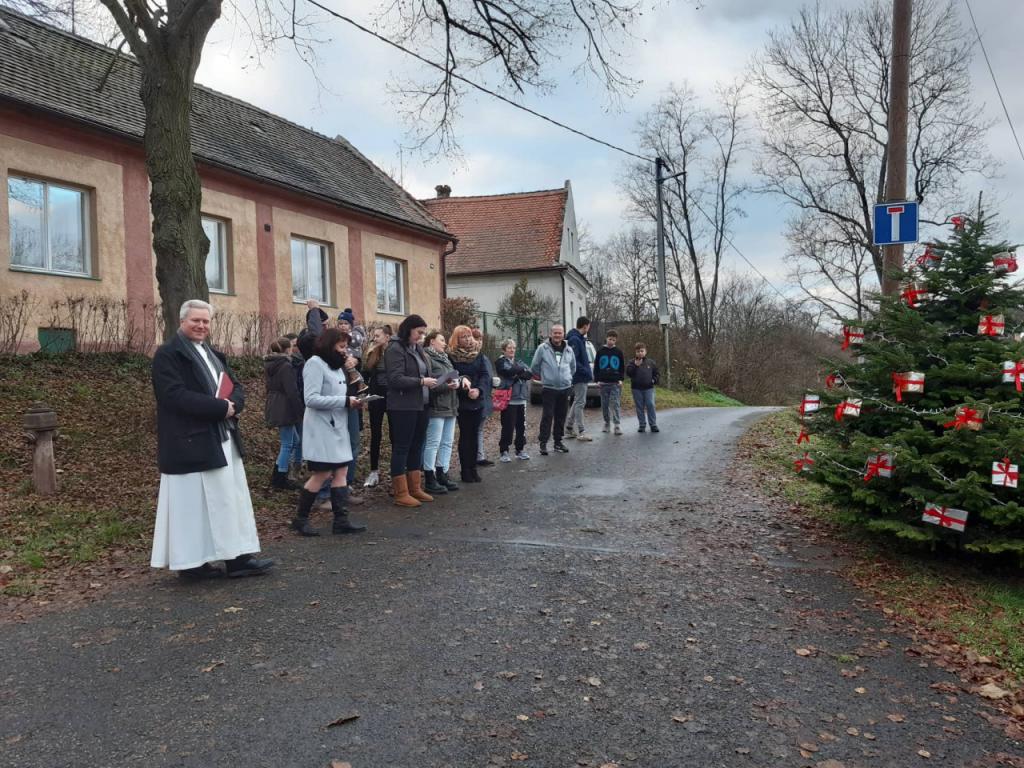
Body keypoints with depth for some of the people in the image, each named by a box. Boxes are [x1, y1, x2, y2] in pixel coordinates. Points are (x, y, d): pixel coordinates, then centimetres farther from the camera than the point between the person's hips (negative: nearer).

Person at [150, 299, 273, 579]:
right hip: (191, 443, -8)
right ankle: (191, 562, 9)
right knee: (194, 503, -1)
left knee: (231, 498, 8)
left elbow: (236, 386, 12)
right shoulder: (168, 354, -8)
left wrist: (232, 404, -11)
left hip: (223, 439, 9)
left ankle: (238, 557, 13)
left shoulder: (212, 353, 18)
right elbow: (176, 395, -20)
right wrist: (220, 407, -20)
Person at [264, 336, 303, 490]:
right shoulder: (286, 366, -17)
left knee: (295, 440, 17)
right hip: (285, 408, -9)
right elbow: (292, 392, -21)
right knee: (287, 444, 1)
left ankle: (277, 476, 23)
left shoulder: (270, 364, 12)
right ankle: (280, 480, 7)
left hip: (274, 407, 9)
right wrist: (300, 411, -16)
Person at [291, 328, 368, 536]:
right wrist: (345, 401, -21)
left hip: (337, 427, 9)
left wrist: (351, 400, -2)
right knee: (321, 474, -5)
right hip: (321, 428, -9)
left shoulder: (336, 366, 17)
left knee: (340, 472, 4)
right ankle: (300, 519, 10)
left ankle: (341, 520, 6)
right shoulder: (315, 363, -11)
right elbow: (311, 399, -20)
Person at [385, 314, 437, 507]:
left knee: (417, 447, 13)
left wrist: (430, 382, 2)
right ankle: (401, 494, 5)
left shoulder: (417, 349, 14)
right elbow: (396, 379, -21)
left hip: (420, 405, 9)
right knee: (401, 448, -1)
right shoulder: (395, 349, -12)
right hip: (403, 407, -9)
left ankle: (415, 488, 23)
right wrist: (421, 381, -20)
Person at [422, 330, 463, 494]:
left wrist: (460, 380, 2)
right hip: (436, 406, -9)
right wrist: (446, 385, -22)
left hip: (450, 406, 10)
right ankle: (429, 480, -1)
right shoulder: (426, 357, -9)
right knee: (433, 443, -6)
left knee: (447, 443, 11)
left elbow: (453, 376, 24)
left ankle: (442, 475, 18)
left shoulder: (444, 358, 21)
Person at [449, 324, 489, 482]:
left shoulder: (478, 353, 6)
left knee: (474, 435, 8)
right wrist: (463, 387, -20)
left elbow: (484, 374, 2)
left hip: (477, 401, 4)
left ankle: (473, 468, 15)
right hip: (462, 401, -4)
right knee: (465, 435, 0)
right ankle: (465, 471, 7)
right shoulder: (451, 356, -6)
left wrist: (478, 389, -13)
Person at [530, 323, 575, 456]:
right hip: (548, 388, -4)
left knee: (561, 417, 10)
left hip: (565, 388, 4)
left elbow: (573, 367, 24)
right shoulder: (542, 348, -4)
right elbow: (534, 367, 3)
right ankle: (543, 442, -4)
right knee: (547, 416, -8)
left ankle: (558, 441, 20)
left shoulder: (568, 350, 9)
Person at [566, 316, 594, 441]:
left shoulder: (579, 339, 14)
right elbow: (573, 361, -24)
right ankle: (581, 432, -1)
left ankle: (570, 429, 21)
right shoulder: (574, 340, -17)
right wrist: (586, 371, -22)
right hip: (580, 377, -10)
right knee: (580, 403, -5)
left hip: (581, 376, 10)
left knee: (577, 402, 15)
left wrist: (587, 371, 12)